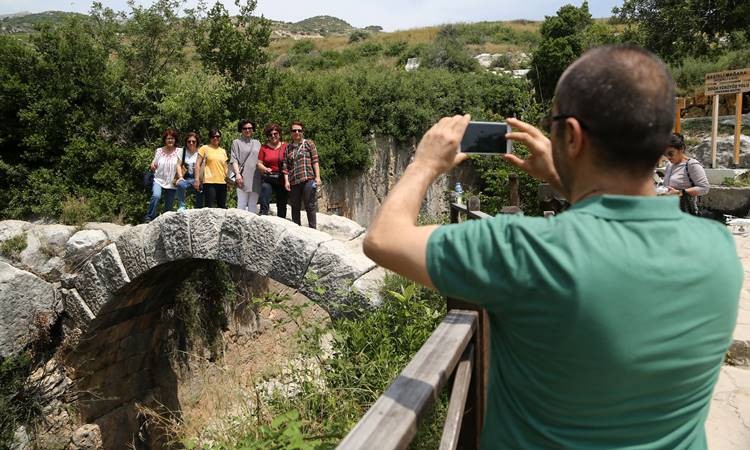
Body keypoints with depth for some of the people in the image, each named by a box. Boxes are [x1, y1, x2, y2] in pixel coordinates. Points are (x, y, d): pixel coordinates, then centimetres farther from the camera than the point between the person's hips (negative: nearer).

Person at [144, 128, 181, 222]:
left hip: (171, 183, 0)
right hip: (159, 180, 0)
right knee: (156, 196, -27)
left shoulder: (179, 151, -2)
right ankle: (149, 217, -15)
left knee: (169, 207, 5)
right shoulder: (159, 151, 4)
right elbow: (155, 165, 12)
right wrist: (152, 166, -10)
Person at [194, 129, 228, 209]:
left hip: (222, 182, 5)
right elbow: (197, 164, -1)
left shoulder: (223, 151, 17)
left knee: (222, 207, 10)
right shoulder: (205, 148, 3)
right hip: (209, 182, -5)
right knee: (210, 207, -8)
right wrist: (197, 179, -9)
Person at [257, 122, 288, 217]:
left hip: (282, 180, 0)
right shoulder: (264, 147, 7)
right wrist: (265, 169, -16)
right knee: (264, 204, -16)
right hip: (268, 179, 0)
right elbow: (259, 164, 6)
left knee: (282, 205, 7)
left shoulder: (285, 146, 3)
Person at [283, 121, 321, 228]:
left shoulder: (308, 143, 7)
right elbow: (285, 166, 9)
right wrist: (286, 181, -1)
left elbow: (315, 161, 2)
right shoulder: (288, 147, 14)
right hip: (293, 181, 3)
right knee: (295, 207, 8)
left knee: (310, 205, -3)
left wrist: (317, 177, -6)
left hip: (308, 179, -3)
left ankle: (313, 229, 3)